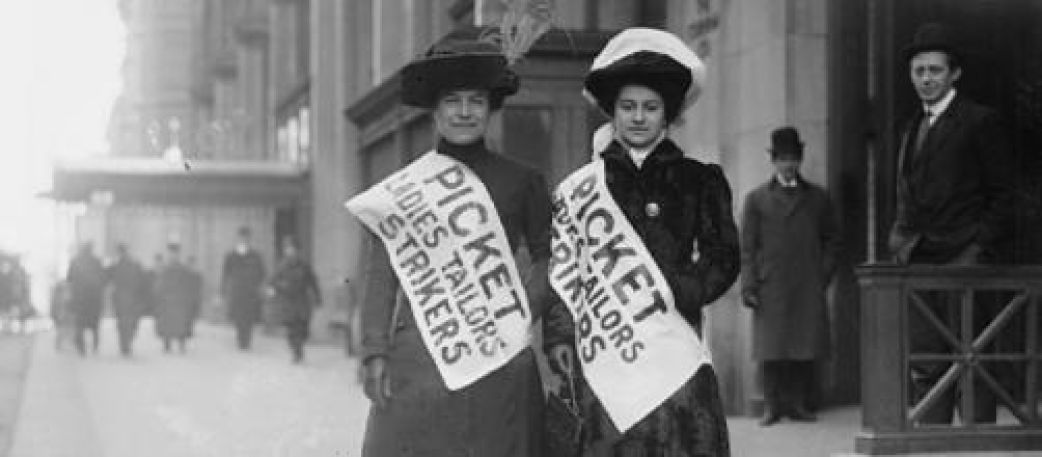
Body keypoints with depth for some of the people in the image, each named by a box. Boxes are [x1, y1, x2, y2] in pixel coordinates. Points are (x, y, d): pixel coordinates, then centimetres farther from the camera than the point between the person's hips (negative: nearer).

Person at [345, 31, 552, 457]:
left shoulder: (521, 182, 8)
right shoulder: (402, 187, 8)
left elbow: (548, 258, 16)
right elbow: (384, 276, 7)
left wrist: (523, 312, 0)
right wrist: (374, 354, -1)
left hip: (497, 365, 0)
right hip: (415, 363, 0)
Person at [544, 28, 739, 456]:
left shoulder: (698, 180, 12)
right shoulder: (580, 188, 12)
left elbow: (723, 259, 8)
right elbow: (560, 271, 11)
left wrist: (680, 292, -8)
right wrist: (559, 335, 1)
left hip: (675, 353, 0)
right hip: (602, 355, 0)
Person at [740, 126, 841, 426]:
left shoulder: (817, 197, 14)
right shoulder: (756, 199, 9)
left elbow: (832, 240, 19)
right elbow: (747, 246, 5)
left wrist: (824, 273, 5)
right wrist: (749, 286, -4)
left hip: (809, 288, 1)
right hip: (770, 288, -1)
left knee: (806, 348, -2)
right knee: (771, 349, -4)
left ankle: (798, 404, 5)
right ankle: (774, 405, 3)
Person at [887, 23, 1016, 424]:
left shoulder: (980, 121, -1)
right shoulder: (912, 128, 20)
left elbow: (1002, 195, -3)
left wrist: (978, 251, -11)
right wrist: (899, 244, 9)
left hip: (964, 259, -6)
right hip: (918, 263, 6)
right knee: (925, 365, 4)